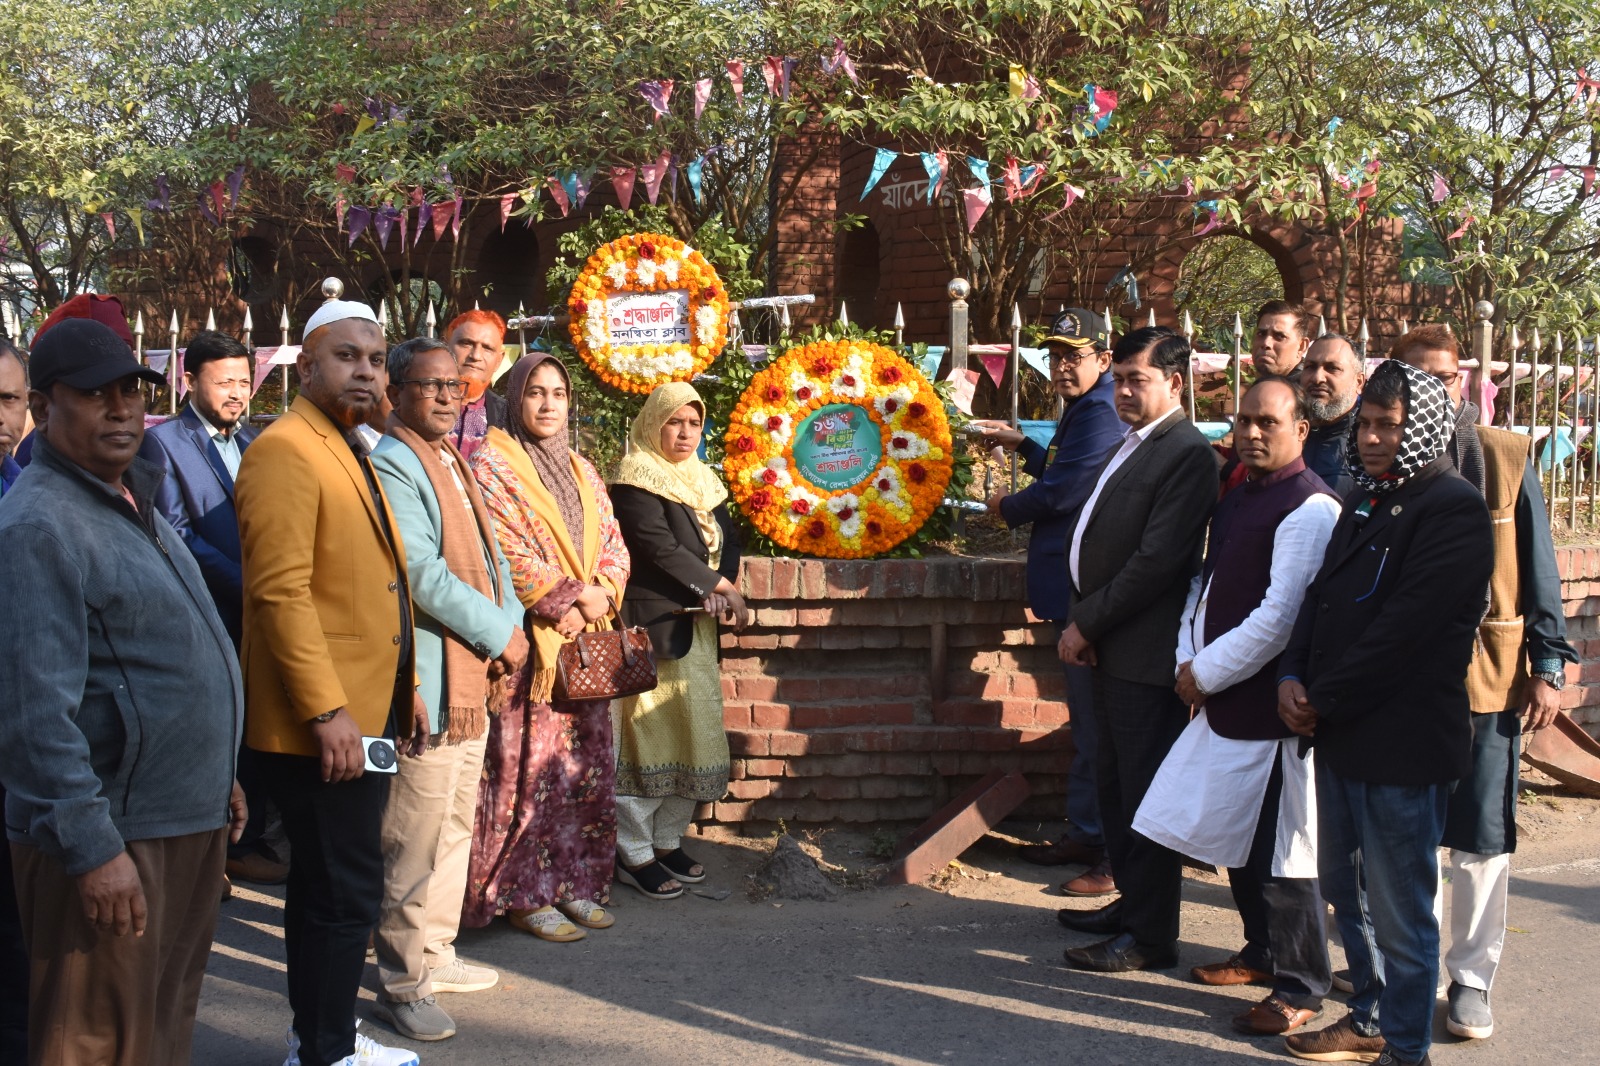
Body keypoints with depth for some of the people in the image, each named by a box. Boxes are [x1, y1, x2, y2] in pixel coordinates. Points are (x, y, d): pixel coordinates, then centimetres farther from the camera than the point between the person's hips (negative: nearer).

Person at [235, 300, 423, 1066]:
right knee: (345, 890, -5)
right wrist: (327, 710, -24)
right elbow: (281, 591, -21)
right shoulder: (286, 450, -13)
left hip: (366, 712, 10)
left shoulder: (351, 450, 17)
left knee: (326, 885, 17)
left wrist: (401, 686, 18)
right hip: (322, 723, -9)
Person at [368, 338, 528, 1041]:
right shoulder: (390, 466, -15)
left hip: (472, 680, 10)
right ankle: (401, 984, 7)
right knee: (416, 843, -3)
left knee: (455, 827, 18)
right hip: (427, 685, -10)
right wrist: (501, 635, -14)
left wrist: (511, 625, 0)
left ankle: (436, 956, 31)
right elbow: (424, 575, -22)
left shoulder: (453, 462, 16)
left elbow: (488, 556, 17)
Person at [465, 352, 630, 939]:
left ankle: (574, 881, 17)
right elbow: (507, 551, -13)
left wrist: (601, 594, -5)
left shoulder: (582, 471, 18)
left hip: (587, 637, 7)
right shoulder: (493, 465, -3)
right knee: (529, 767, -6)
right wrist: (571, 601, -14)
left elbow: (613, 544, 15)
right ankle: (525, 894, 2)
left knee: (584, 763, 7)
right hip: (528, 640, -7)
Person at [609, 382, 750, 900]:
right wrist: (718, 586, -11)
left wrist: (720, 590, -9)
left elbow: (727, 539, 11)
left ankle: (668, 840, 19)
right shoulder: (637, 477, -7)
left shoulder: (702, 479, 17)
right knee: (648, 734, -6)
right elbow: (658, 546, -16)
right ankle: (633, 853, 1)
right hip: (652, 625, -8)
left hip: (697, 626, 8)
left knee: (695, 735, 9)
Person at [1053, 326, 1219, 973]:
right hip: (1111, 648, 9)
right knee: (1116, 782, 17)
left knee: (1145, 792, -2)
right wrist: (1082, 622, 4)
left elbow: (1158, 559, -20)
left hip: (1147, 651, -9)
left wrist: (1087, 623, -14)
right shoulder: (1133, 446, 16)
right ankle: (1132, 901, 31)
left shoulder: (1187, 454, -14)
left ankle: (1151, 936, 6)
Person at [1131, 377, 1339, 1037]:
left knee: (1280, 851, -1)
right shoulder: (1237, 498, 14)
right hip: (1225, 701, 9)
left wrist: (1207, 672, -14)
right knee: (1238, 837, 19)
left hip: (1272, 706, -9)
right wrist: (1190, 661, 1)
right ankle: (1264, 952, 35)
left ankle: (1300, 987, 11)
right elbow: (1207, 582, 16)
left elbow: (1282, 616, -21)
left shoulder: (1308, 508, -16)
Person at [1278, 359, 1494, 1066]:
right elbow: (1322, 594, 14)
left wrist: (1321, 698, -15)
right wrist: (1292, 676, -2)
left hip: (1403, 742, -9)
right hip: (1342, 735, 9)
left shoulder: (1452, 509, -15)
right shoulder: (1367, 500, 14)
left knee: (1398, 908, 1)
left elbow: (1403, 630, -20)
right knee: (1345, 889, 20)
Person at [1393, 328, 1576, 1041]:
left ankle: (1472, 977, 18)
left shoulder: (1506, 459, 1)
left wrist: (1548, 668, -1)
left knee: (1482, 840, 4)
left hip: (1490, 678, -1)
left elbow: (1538, 571, 3)